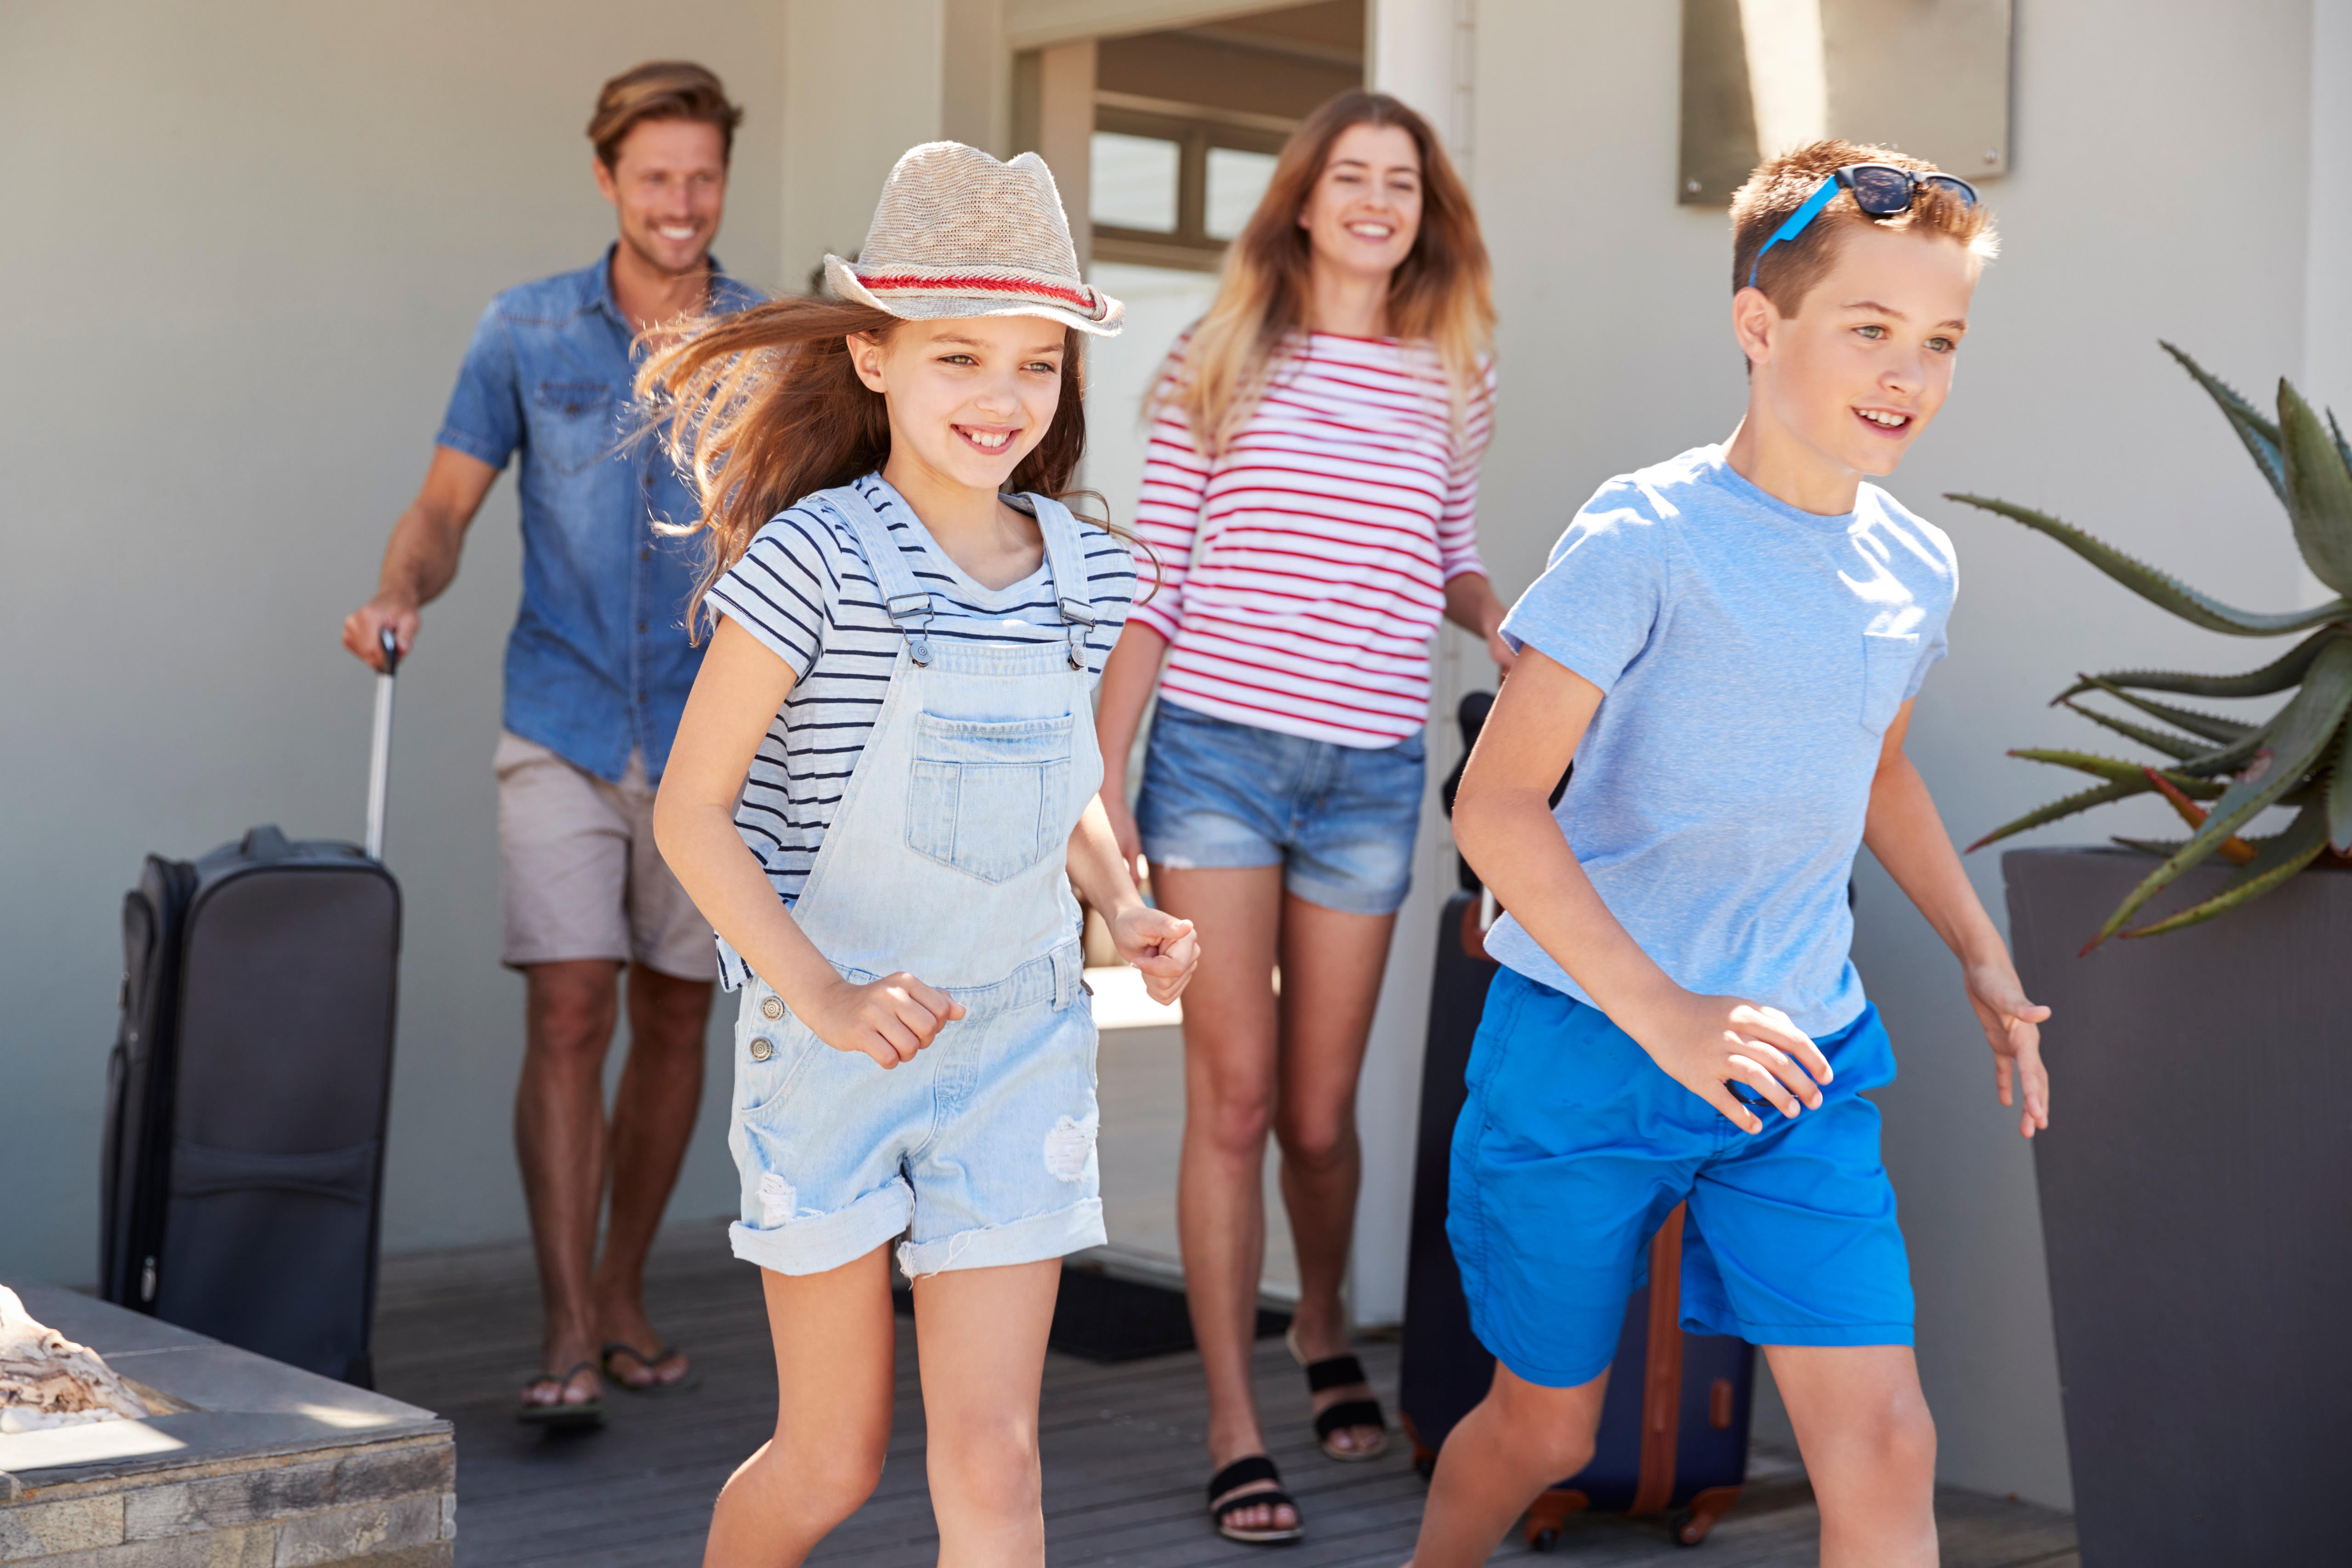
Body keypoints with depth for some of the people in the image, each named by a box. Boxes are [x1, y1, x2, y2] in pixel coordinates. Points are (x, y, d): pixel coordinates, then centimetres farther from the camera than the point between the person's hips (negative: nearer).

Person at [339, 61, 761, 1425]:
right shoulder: (527, 332, 3)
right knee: (569, 1015, -10)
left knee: (674, 1021, 9)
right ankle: (569, 1335, -8)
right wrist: (401, 595, -16)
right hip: (562, 733, -1)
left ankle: (623, 1290, 25)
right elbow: (446, 509, 5)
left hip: (711, 740, 1)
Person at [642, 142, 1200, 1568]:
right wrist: (821, 995, -21)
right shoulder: (815, 557, -14)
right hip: (833, 1043, -3)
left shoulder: (1087, 575, 2)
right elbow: (692, 810, -12)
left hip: (1021, 1042, 4)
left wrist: (1124, 910, -1)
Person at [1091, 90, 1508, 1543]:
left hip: (1371, 773, 2)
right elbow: (1155, 577, 3)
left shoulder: (1453, 373, 9)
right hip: (1215, 752, -2)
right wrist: (1105, 772, -2)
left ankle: (1325, 1330, 38)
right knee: (1231, 1096, -2)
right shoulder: (1221, 358, 4)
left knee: (1320, 1113, 9)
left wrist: (1498, 616, -2)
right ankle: (1236, 1431, 6)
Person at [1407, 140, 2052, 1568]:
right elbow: (1497, 807, -18)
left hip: (1798, 1063, 5)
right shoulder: (1648, 534, -15)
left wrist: (1986, 961, 21)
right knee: (1548, 1425, 12)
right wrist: (1664, 1016, -25)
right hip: (1588, 1046, -4)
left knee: (1885, 1446, -5)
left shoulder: (1918, 570, 5)